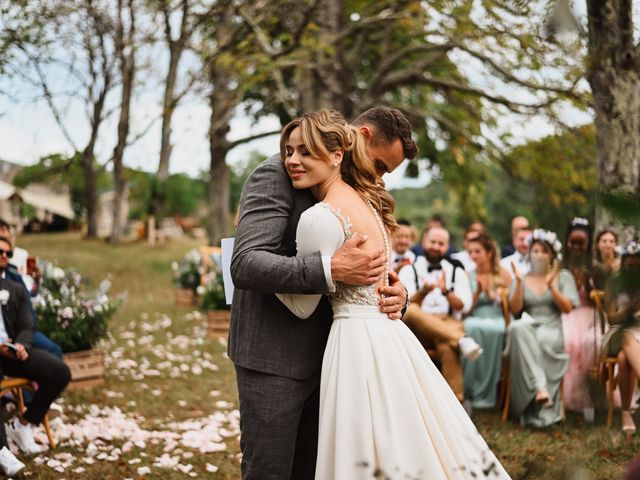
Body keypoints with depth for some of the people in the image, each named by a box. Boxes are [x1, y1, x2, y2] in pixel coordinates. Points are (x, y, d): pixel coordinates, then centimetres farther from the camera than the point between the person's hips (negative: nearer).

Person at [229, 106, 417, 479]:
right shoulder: (278, 174, -12)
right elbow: (246, 265, -23)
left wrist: (396, 293, -9)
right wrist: (332, 269, -33)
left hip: (321, 356, 7)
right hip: (273, 357, -7)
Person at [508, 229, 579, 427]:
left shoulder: (563, 277, 14)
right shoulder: (522, 279, 17)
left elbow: (567, 308, 1)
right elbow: (515, 309, 3)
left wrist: (551, 284, -9)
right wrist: (519, 282, -7)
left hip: (553, 331, -1)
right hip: (528, 328, 1)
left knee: (541, 339, -38)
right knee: (518, 327, -37)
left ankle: (536, 411, -34)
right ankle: (540, 387, -46)